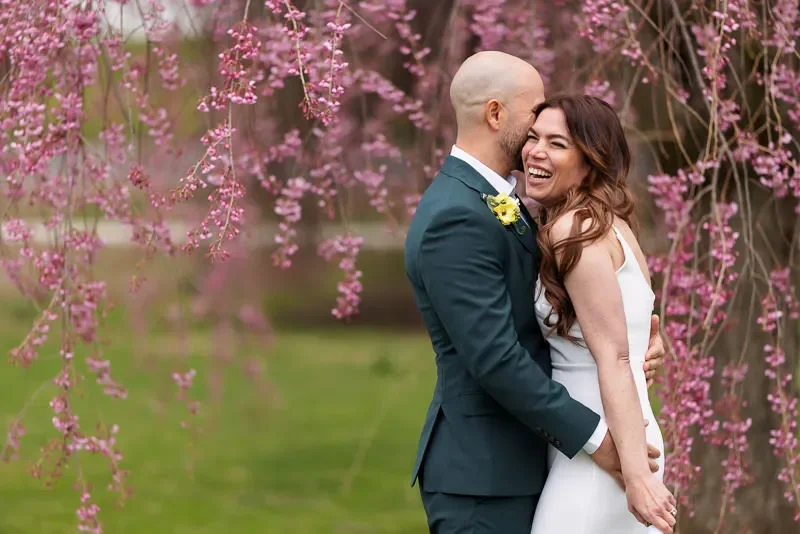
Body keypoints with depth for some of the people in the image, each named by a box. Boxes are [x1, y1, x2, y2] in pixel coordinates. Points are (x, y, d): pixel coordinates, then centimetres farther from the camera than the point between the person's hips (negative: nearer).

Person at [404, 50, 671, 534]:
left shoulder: (495, 199, 13)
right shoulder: (456, 220, -19)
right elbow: (495, 358, -24)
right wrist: (593, 437, -19)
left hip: (513, 458, 10)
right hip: (482, 474, -10)